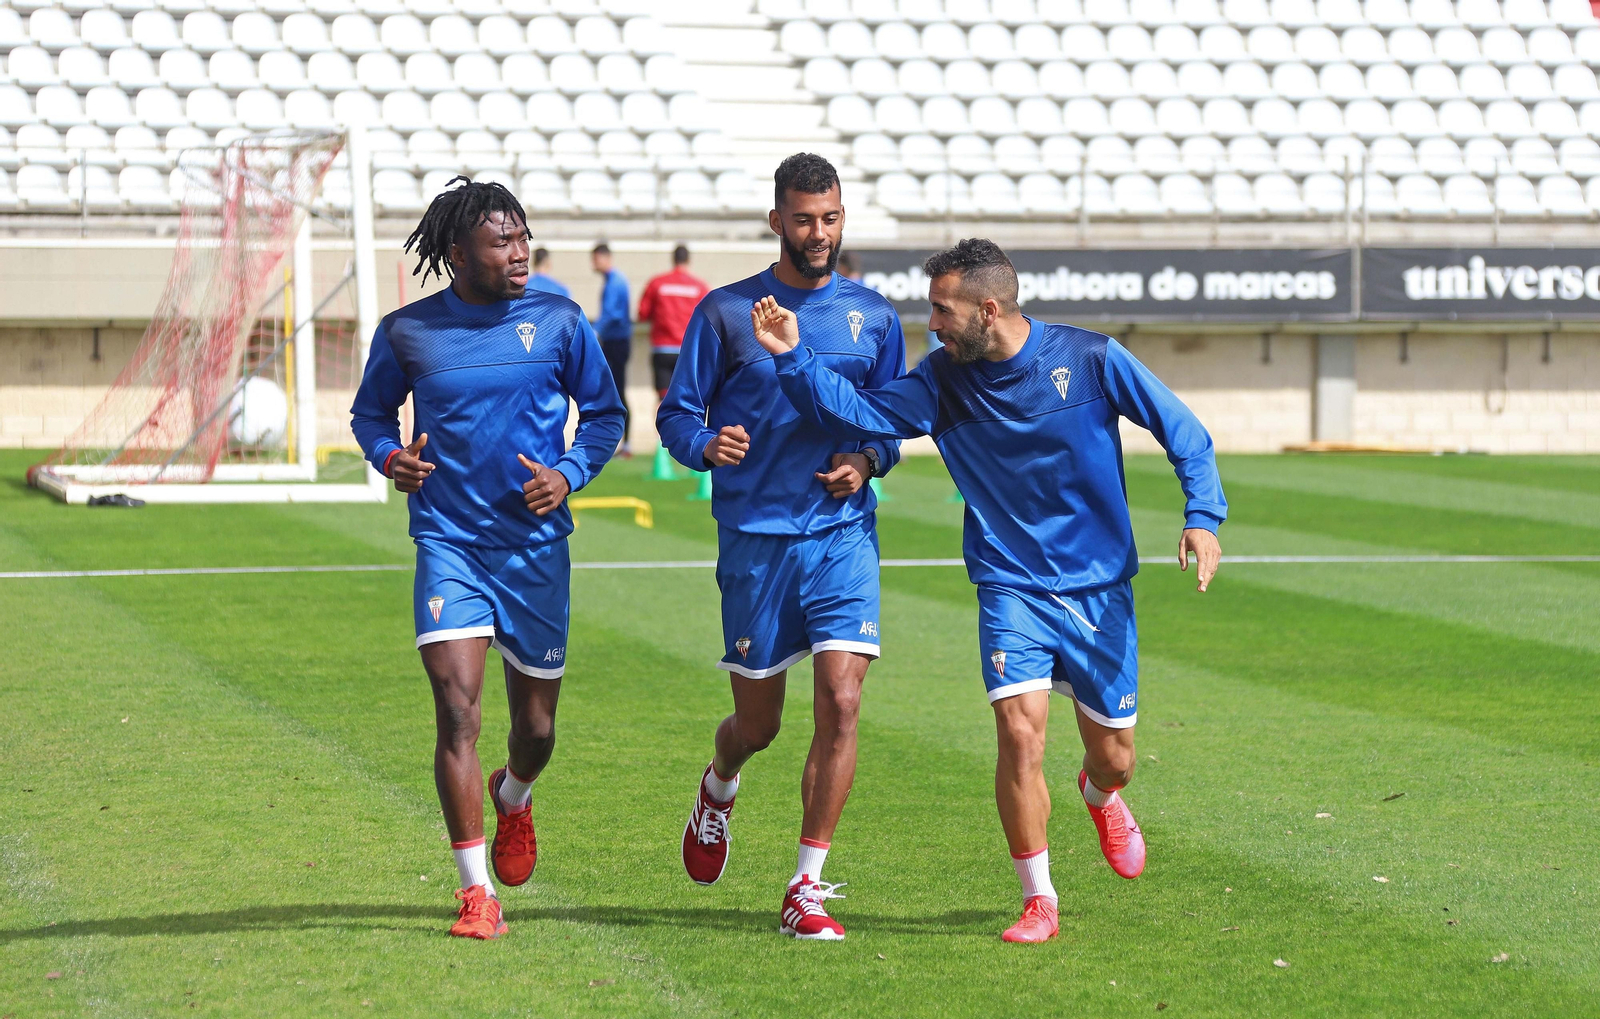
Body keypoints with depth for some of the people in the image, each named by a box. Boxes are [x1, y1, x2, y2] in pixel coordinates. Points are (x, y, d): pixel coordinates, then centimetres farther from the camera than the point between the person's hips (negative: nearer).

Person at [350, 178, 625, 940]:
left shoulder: (558, 321, -1)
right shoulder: (406, 333, -1)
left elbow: (604, 414, 10)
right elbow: (370, 410, 15)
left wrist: (569, 474, -8)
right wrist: (389, 457, -6)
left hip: (536, 544, 1)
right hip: (448, 542, -1)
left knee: (535, 726, 11)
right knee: (456, 710, -16)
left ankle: (514, 797, 48)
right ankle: (477, 892, -11)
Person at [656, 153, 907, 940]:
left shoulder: (872, 315, 8)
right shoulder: (725, 313, 1)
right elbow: (677, 413, 2)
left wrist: (867, 460, -5)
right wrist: (705, 446, -19)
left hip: (843, 532, 1)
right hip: (755, 539, -1)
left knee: (841, 703, -13)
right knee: (758, 722, 7)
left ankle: (808, 888, -5)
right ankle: (718, 788, 45)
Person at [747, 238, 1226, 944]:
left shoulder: (1089, 358, -10)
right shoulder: (944, 381, -3)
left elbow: (1185, 433, -4)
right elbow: (859, 412, -10)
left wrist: (1202, 516, -17)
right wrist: (793, 357, -22)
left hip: (1099, 589, -1)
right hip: (1011, 589, 1)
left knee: (1113, 758, 6)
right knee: (1020, 734, -18)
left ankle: (1100, 797, 46)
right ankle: (1038, 902, -3)